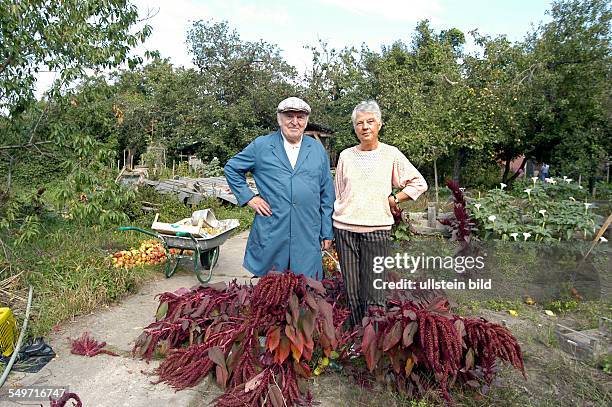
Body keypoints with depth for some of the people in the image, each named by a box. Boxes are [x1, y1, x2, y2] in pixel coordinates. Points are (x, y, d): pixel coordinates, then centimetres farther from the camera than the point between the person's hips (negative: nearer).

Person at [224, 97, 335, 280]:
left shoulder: (318, 149, 10)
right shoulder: (261, 145, 3)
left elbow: (327, 195, 10)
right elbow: (231, 168, 12)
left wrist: (327, 232, 8)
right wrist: (248, 197, 1)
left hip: (308, 236, 2)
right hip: (270, 234, -1)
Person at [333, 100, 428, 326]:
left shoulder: (391, 154, 4)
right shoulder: (346, 156, 9)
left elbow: (419, 183, 10)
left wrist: (394, 199, 1)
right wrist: (332, 230, 13)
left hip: (377, 229, -2)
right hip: (345, 228, 2)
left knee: (374, 294, -4)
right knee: (352, 289, 6)